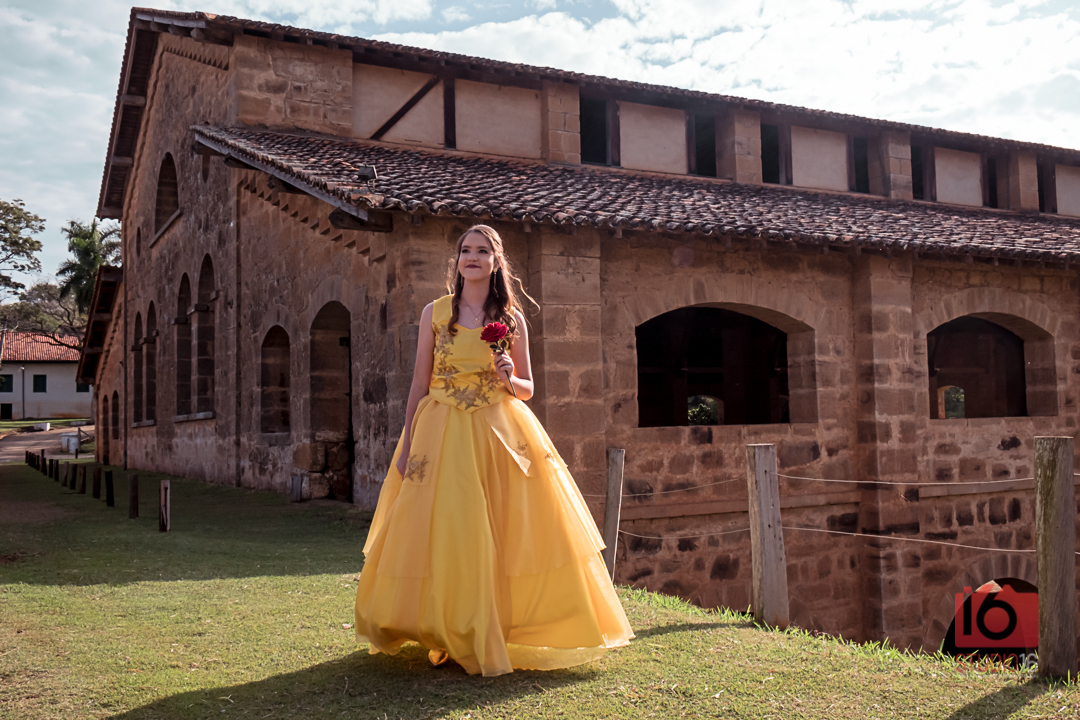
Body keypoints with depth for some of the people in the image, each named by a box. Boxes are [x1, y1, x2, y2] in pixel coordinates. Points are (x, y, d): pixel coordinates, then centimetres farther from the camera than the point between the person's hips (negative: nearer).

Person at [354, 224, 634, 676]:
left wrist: (509, 380, -11)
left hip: (500, 435, 1)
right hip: (443, 434, 0)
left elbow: (527, 388, 11)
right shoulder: (435, 313, 5)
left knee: (508, 533, -1)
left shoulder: (511, 319, 6)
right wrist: (407, 445, 1)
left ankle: (498, 633, 17)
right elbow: (420, 384, 5)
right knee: (445, 533, -1)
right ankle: (452, 635, 16)